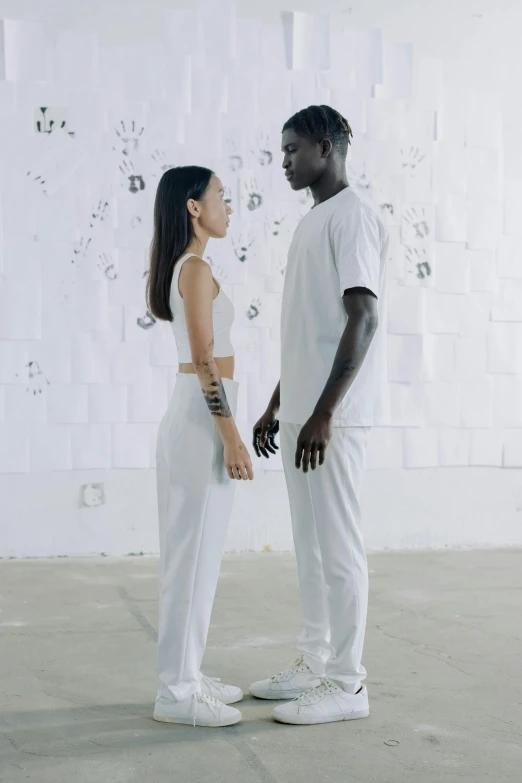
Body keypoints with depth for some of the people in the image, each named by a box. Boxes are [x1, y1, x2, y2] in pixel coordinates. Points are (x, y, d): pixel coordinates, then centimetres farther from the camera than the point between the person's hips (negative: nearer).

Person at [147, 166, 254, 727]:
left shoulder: (181, 270, 16)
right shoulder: (196, 269, -12)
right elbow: (204, 360, -17)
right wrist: (231, 438, -18)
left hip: (192, 414, 10)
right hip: (202, 418, -10)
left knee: (196, 553, 13)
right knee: (194, 554, -6)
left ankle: (185, 675, 20)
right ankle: (176, 691, 1)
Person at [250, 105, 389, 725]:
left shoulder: (353, 216, -10)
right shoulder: (312, 223, 19)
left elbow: (364, 319, -18)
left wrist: (324, 413, -23)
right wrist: (277, 405, 21)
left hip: (333, 413, -9)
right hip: (300, 408, 9)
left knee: (336, 543, -5)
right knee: (310, 542, 13)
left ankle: (346, 682, 3)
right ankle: (314, 663, 22)